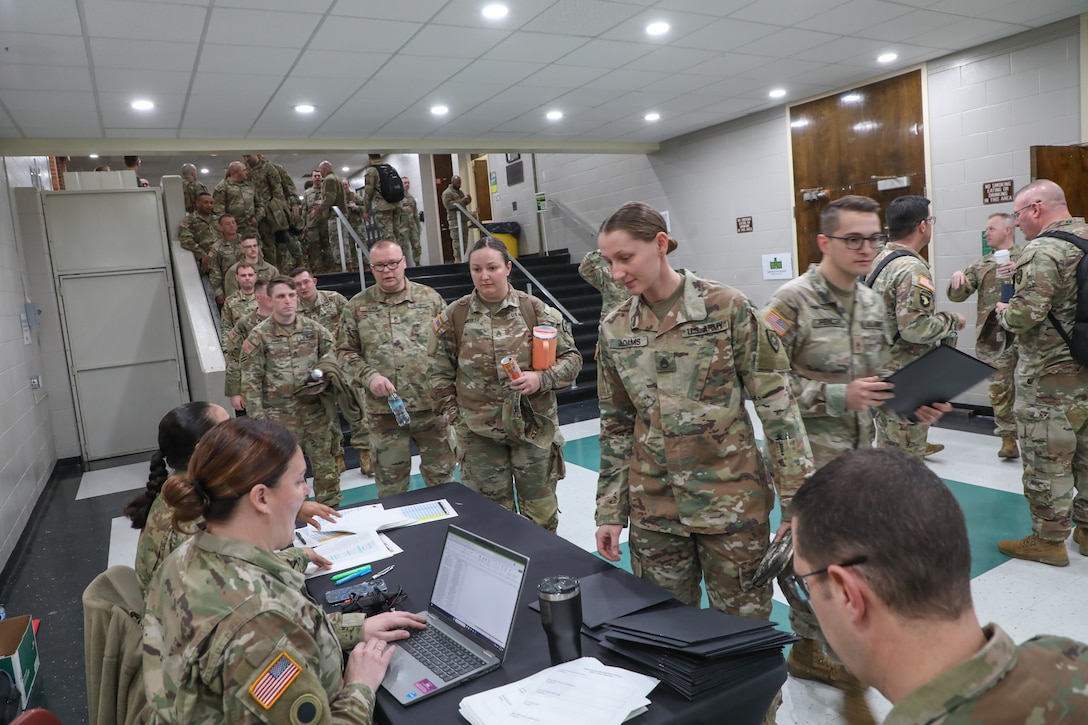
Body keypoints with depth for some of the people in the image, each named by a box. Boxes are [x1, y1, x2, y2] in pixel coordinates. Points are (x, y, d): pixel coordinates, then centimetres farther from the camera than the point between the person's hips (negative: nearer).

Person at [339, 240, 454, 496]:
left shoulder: (430, 298, 2)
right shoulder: (357, 306, 2)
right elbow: (345, 349, 6)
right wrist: (369, 376, -11)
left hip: (431, 405, 0)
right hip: (383, 410, 0)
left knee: (441, 475, 13)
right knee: (390, 482, 13)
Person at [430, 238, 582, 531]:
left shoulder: (536, 310, -4)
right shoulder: (453, 317, -1)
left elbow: (571, 357, 0)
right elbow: (440, 374, 5)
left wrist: (542, 378, -17)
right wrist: (455, 418, -1)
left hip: (533, 426, 0)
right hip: (478, 433, 1)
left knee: (540, 508, 10)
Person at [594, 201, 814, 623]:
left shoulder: (727, 308, -9)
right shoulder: (614, 329, 1)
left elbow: (777, 404, -8)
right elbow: (616, 426, 8)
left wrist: (798, 500, -10)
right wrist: (609, 511, 7)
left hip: (731, 500, -3)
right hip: (654, 508, 3)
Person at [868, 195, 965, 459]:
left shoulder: (881, 260, 9)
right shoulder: (912, 269, -19)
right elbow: (916, 327, -27)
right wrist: (952, 321, -10)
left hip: (881, 370, 9)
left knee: (889, 447, 20)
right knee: (906, 457, 1)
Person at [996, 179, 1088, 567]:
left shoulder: (1043, 251, -19)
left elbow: (1025, 314, -26)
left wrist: (1004, 311, -4)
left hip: (1051, 378, -9)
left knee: (1047, 461, 2)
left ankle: (1048, 540, 13)